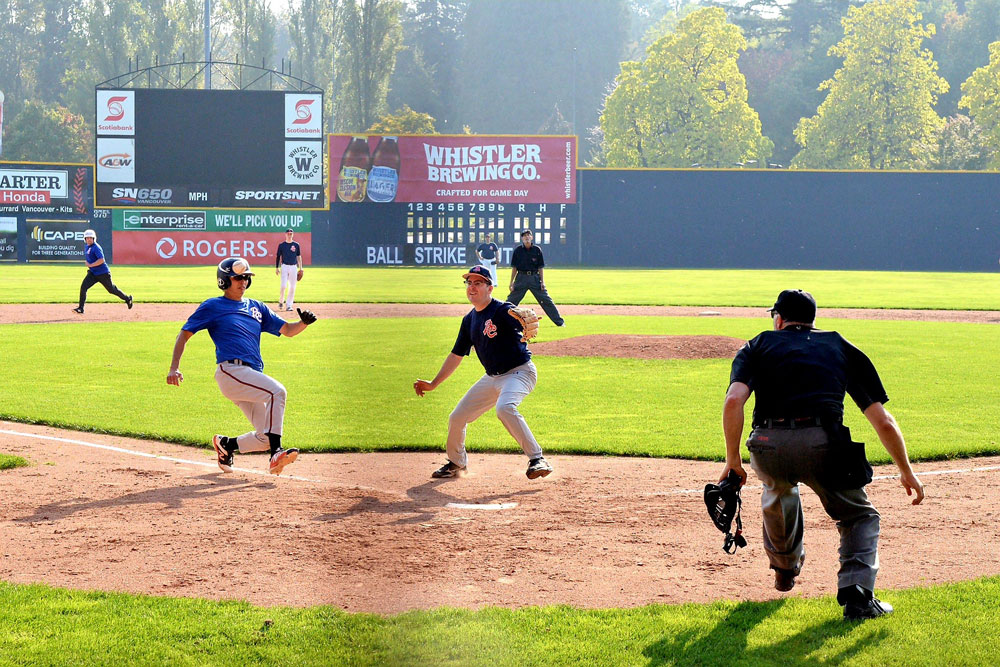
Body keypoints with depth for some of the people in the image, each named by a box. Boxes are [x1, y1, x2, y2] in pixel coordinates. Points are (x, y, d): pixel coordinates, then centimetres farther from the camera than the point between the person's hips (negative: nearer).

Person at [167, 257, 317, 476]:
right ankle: (276, 453, -36)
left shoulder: (257, 308, 24)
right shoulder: (213, 306, 9)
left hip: (253, 377, 7)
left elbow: (287, 330, 21)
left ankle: (226, 444, 23)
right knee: (277, 391, -30)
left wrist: (304, 323, -2)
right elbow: (184, 334, 6)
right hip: (231, 371, -7)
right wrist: (174, 368, -8)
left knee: (265, 438, -2)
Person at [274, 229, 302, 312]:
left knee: (292, 287, 0)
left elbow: (299, 257, 11)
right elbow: (278, 257, 6)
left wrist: (300, 268, 5)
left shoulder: (296, 245, 8)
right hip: (284, 267, -2)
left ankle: (289, 305, 6)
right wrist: (277, 268, -2)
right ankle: (281, 301, 9)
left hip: (294, 267, 2)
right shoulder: (281, 245, 4)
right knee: (283, 285, -13)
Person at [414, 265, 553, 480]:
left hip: (519, 372, -8)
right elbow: (456, 355, 17)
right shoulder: (469, 320, 7)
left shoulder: (502, 311, -17)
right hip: (492, 377, 8)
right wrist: (433, 384, 17)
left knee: (505, 408, -36)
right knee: (457, 418, 8)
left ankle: (537, 459, -29)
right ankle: (456, 463, 35)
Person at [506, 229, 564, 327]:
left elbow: (541, 267, 5)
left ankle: (560, 322, 3)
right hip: (521, 277, 0)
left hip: (535, 278, 0)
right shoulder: (518, 250, 2)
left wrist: (542, 281, -2)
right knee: (511, 301, 0)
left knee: (546, 300, -1)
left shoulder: (537, 250, 3)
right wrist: (511, 282, 0)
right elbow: (514, 267, 5)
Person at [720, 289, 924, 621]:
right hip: (823, 446, -1)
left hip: (768, 448, 1)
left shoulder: (759, 345, 22)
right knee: (860, 515, 21)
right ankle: (857, 594, -2)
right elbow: (883, 421, 17)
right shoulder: (841, 347, 24)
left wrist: (733, 462, 7)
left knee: (778, 486, 37)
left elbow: (734, 401, 1)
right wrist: (906, 471, 25)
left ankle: (784, 567, 54)